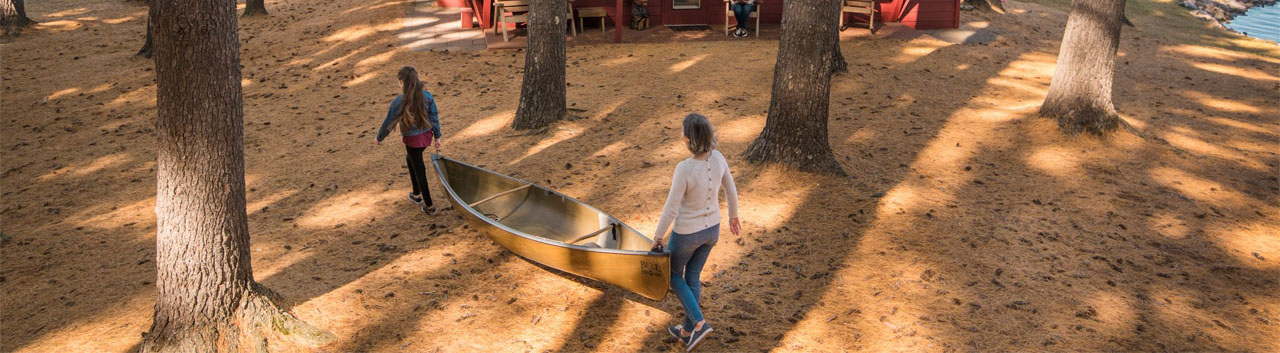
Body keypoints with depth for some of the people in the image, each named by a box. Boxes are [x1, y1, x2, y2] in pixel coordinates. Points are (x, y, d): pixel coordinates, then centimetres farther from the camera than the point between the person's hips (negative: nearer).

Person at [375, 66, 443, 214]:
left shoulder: (399, 101, -20)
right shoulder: (427, 95, -8)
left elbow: (389, 122, -10)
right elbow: (434, 117, 0)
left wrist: (379, 138, 6)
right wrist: (437, 137, 12)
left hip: (412, 139, -5)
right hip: (427, 135, 5)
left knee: (419, 170, 7)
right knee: (411, 159, 30)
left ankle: (429, 206, 15)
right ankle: (416, 194, 39)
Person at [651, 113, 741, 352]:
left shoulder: (684, 169, -33)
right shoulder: (718, 158, -16)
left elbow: (670, 209, -24)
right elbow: (730, 190, 0)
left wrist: (657, 237, -8)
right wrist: (733, 215, 19)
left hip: (686, 232, -6)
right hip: (711, 229, 6)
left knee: (672, 273, 22)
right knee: (692, 276, 26)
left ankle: (699, 324, 12)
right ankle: (688, 331, 38)